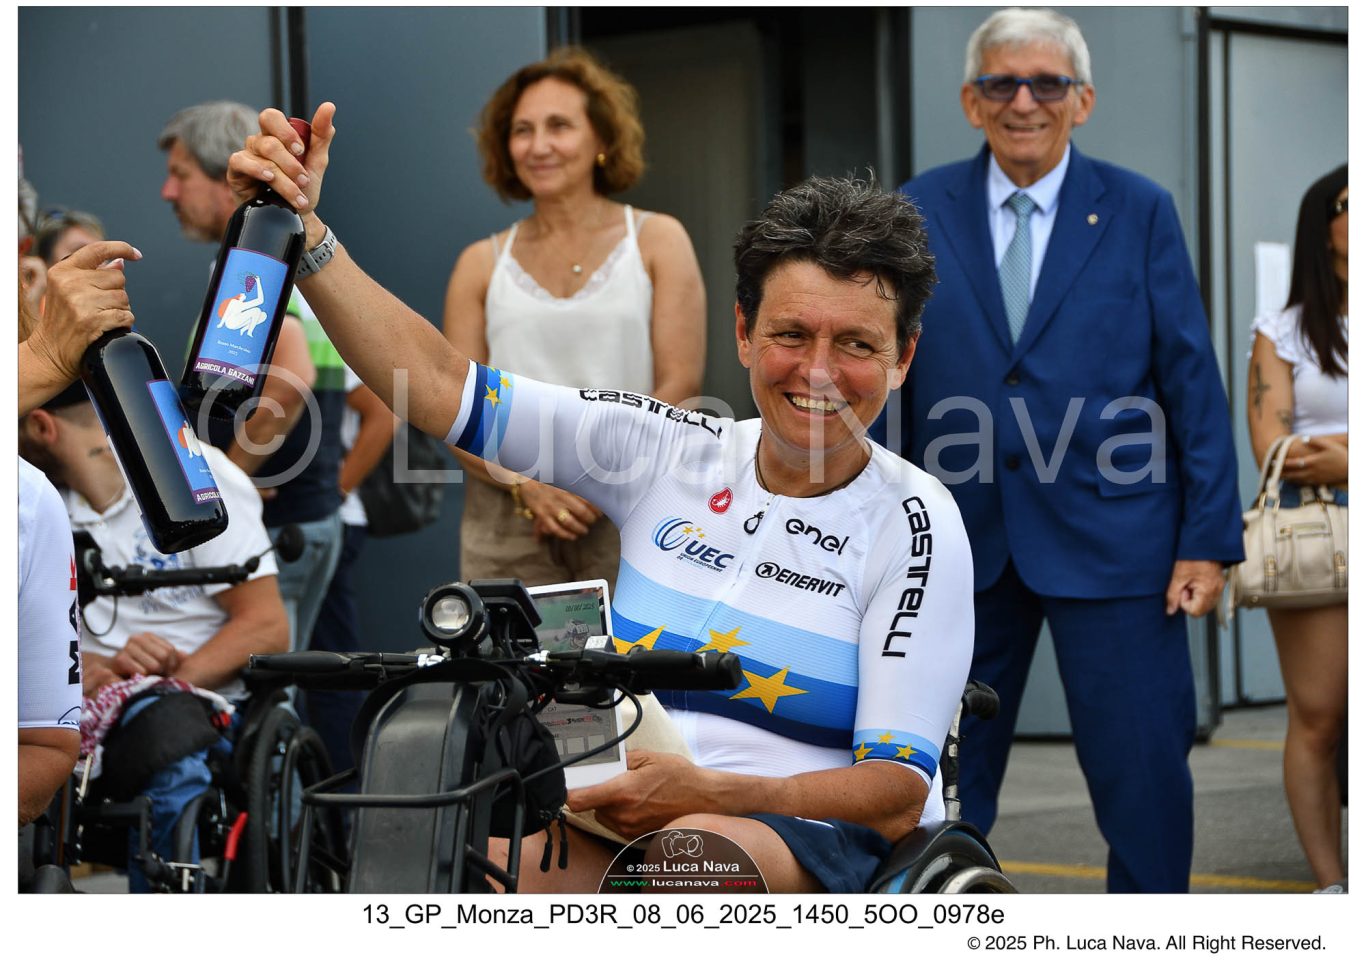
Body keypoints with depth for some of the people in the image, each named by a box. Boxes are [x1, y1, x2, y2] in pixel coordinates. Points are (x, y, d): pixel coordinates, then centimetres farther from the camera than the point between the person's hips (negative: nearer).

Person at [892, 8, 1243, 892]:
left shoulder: (1139, 211, 3)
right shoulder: (920, 212, 6)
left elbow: (1192, 379, 1)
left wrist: (1209, 538, -5)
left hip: (1109, 538, -2)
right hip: (963, 539, 2)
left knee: (1144, 769, -2)